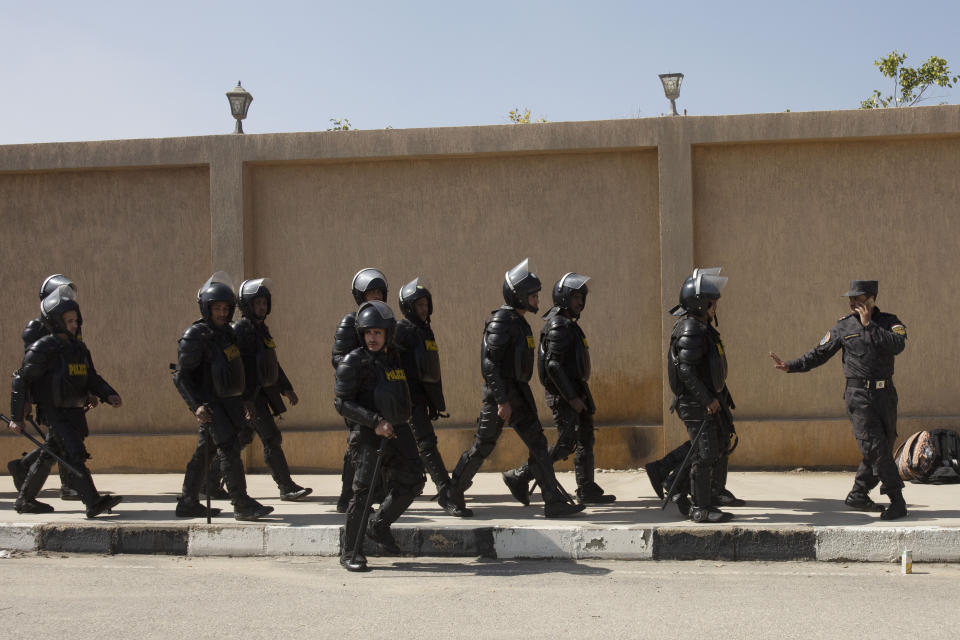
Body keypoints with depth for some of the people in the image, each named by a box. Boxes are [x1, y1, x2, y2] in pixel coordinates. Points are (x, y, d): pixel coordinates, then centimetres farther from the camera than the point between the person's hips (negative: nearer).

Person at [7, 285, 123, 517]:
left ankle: (25, 500, 30)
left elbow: (92, 378, 18)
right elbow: (21, 380, -8)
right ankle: (93, 502, -24)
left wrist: (109, 395, -1)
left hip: (75, 411, 8)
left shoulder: (79, 347, 11)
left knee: (49, 455, 17)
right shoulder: (42, 349, -11)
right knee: (75, 454, -18)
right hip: (55, 411, -8)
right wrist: (16, 417, -8)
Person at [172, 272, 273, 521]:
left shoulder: (227, 332, 14)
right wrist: (196, 405, -23)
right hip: (210, 405, -8)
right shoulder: (194, 336, -12)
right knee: (229, 449, -13)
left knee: (203, 452, 13)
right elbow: (181, 376, -13)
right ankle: (242, 505, -13)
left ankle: (188, 503, 22)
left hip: (228, 402, 8)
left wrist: (244, 403, 23)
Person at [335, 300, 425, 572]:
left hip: (396, 430, 7)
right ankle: (351, 552, -2)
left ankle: (379, 526, 22)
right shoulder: (354, 361, -6)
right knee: (364, 488, -11)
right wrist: (375, 422, -19)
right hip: (367, 434, -7)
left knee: (412, 480, 3)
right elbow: (342, 403, -12)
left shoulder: (395, 359, 14)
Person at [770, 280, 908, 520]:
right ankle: (897, 499, -7)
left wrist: (869, 325, -18)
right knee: (874, 447, -12)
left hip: (885, 394, 3)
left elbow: (897, 345, -18)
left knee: (883, 447, 7)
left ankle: (858, 495, 21)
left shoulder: (889, 322, 2)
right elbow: (819, 354, 4)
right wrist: (790, 366, -6)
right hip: (858, 395, -3)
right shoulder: (844, 326, 2)